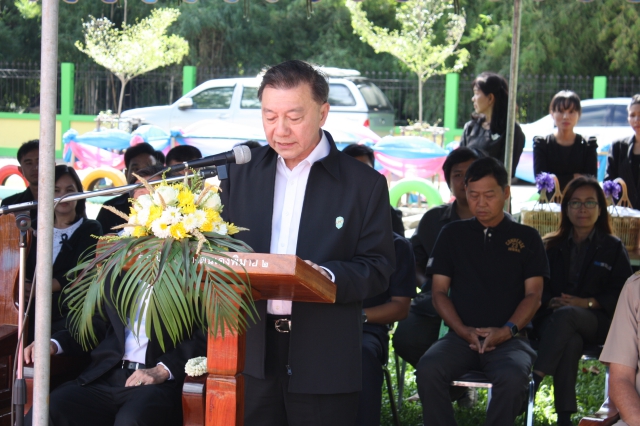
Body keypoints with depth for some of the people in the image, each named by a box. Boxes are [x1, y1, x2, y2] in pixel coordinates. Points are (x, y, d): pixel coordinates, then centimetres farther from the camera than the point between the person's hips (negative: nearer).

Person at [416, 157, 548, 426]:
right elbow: (439, 291, 11)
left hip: (508, 340, -1)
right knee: (428, 369, -31)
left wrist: (508, 330, -12)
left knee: (513, 376, -35)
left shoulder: (527, 238, 13)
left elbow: (533, 294, 6)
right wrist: (463, 330, -7)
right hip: (461, 337, 2)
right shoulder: (452, 235, 16)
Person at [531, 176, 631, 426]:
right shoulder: (551, 246, 20)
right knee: (571, 342, -38)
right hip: (552, 319, 1)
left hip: (598, 322, -1)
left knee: (566, 315, -38)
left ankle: (535, 378, -46)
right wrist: (550, 302, -11)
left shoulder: (613, 248, 15)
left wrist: (587, 303, -10)